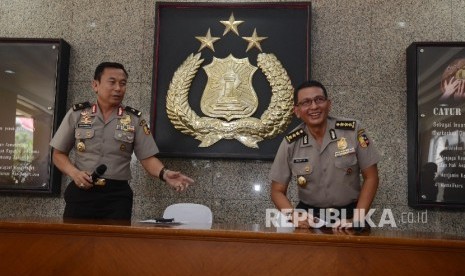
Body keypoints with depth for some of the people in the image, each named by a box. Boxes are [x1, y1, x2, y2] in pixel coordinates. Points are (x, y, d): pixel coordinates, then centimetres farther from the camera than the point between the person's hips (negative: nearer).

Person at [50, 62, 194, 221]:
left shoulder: (134, 119, 4)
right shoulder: (76, 114, 5)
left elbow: (148, 158, 0)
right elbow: (59, 154, 10)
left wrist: (164, 174, -20)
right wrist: (74, 173, -9)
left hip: (117, 195, 0)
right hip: (81, 192, 1)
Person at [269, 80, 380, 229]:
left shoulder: (353, 130, -8)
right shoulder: (290, 143, -6)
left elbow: (370, 177, -1)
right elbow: (278, 191, 1)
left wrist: (356, 219, -9)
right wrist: (295, 217, -16)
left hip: (348, 214, 0)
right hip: (309, 215, 1)